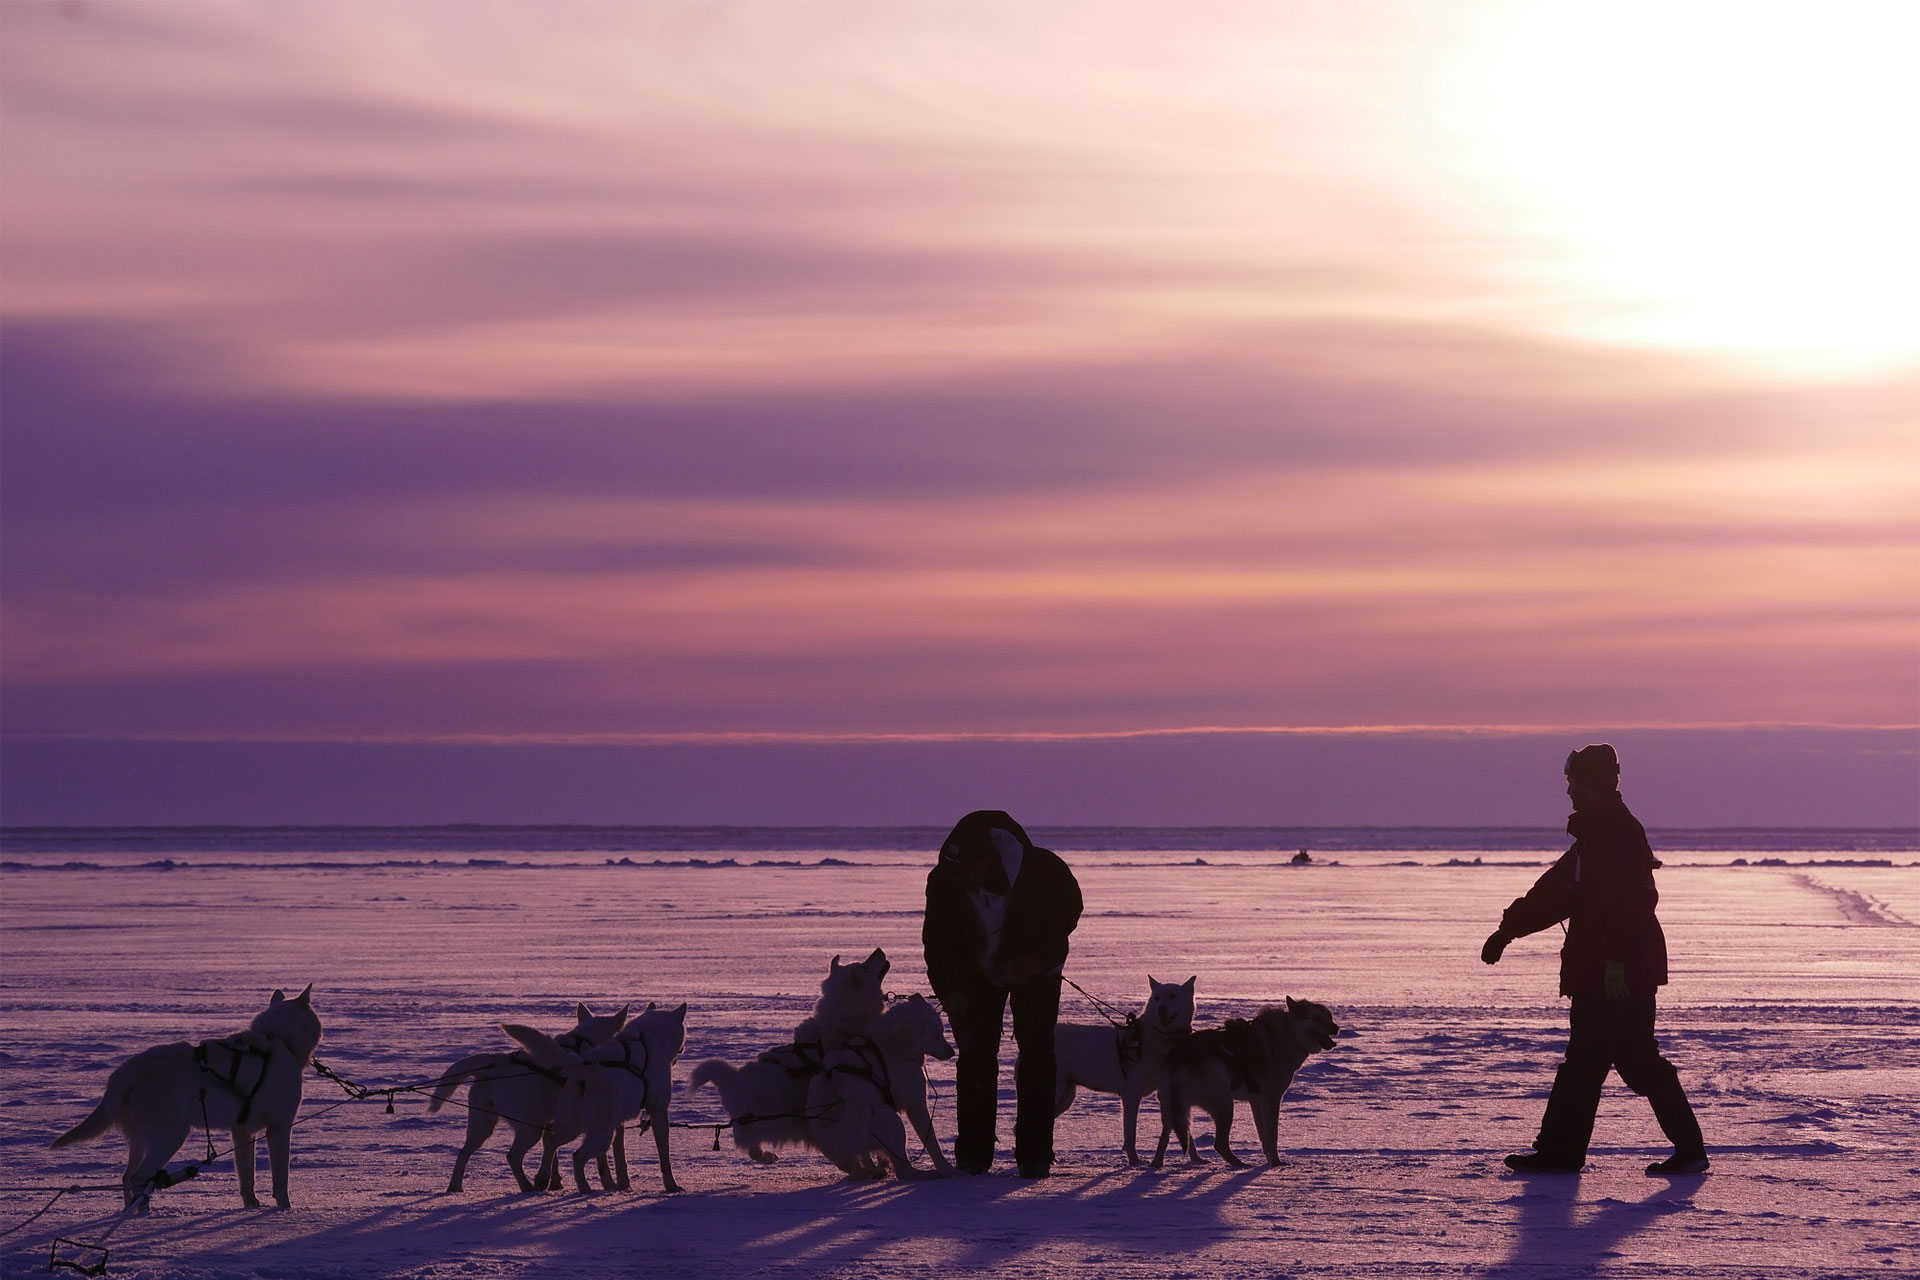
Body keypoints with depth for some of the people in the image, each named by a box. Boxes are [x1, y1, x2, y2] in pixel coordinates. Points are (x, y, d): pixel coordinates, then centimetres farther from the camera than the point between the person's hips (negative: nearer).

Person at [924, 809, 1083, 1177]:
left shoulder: (1043, 869, -32)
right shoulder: (944, 882, -26)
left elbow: (1069, 910, -13)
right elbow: (938, 941, -16)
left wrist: (1033, 960, -23)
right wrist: (952, 992, -29)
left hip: (1035, 969, -1)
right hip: (977, 973, 1)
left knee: (1036, 1053, -9)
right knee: (976, 1054, -8)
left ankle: (1034, 1153, -7)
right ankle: (972, 1154, -3)